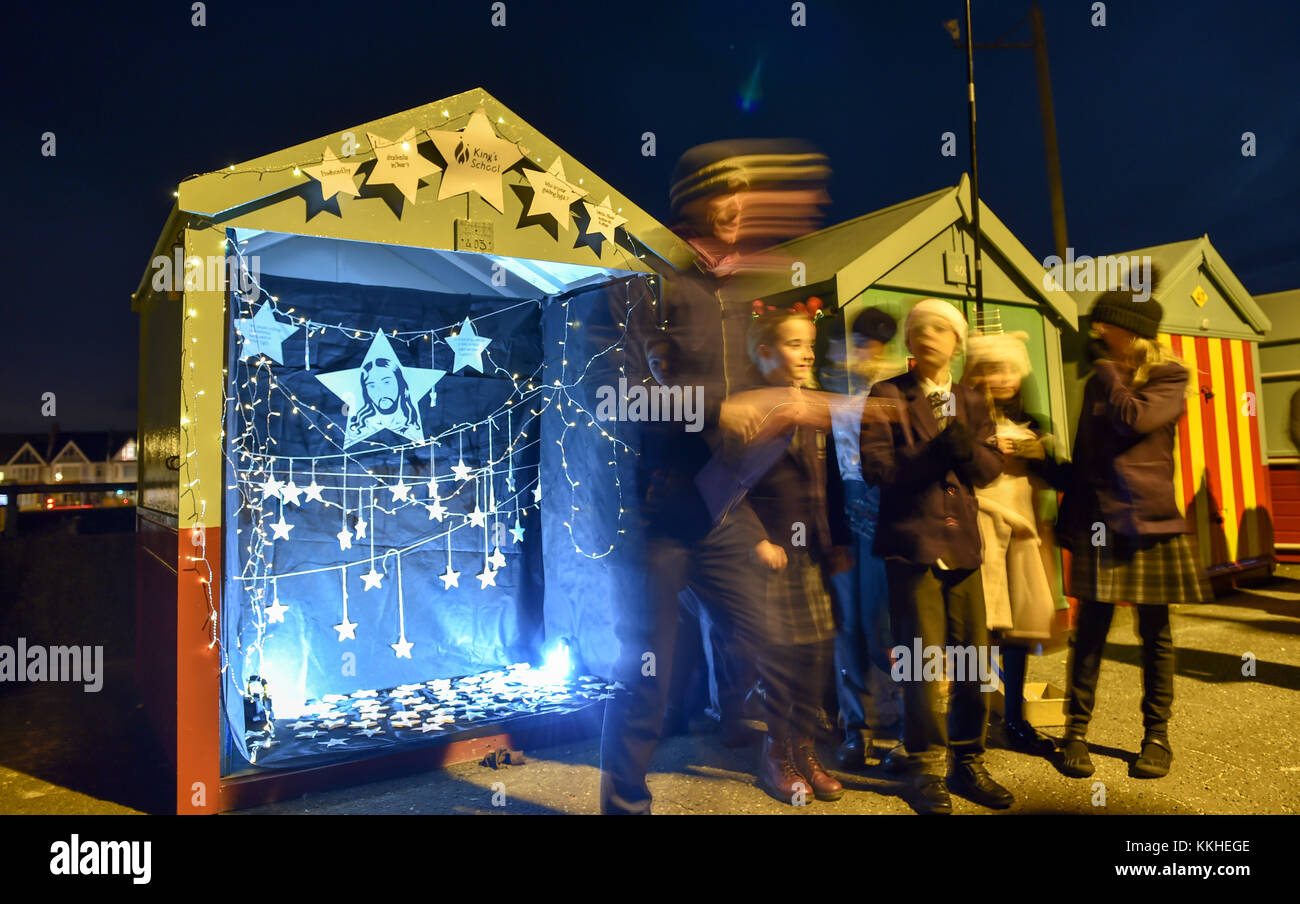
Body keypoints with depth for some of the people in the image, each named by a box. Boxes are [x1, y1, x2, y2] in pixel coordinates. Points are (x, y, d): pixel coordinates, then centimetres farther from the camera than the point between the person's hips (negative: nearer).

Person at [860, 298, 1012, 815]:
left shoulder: (971, 402, 14)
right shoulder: (887, 396, 0)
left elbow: (991, 468, 4)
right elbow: (874, 466, -11)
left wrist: (966, 448, -16)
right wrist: (933, 455, -22)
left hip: (962, 544, 5)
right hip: (912, 542, -4)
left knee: (975, 657, 7)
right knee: (923, 660, -1)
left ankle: (967, 763, 23)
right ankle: (928, 769, 15)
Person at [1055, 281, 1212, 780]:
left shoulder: (1169, 379, 0)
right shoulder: (1099, 382, 12)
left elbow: (1134, 419, -21)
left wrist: (1105, 366, -10)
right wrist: (1069, 516, 13)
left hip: (1148, 519, -3)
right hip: (1100, 520, 3)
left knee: (1155, 632, 6)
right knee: (1091, 628, 1)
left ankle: (1157, 734, 18)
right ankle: (1076, 731, 7)